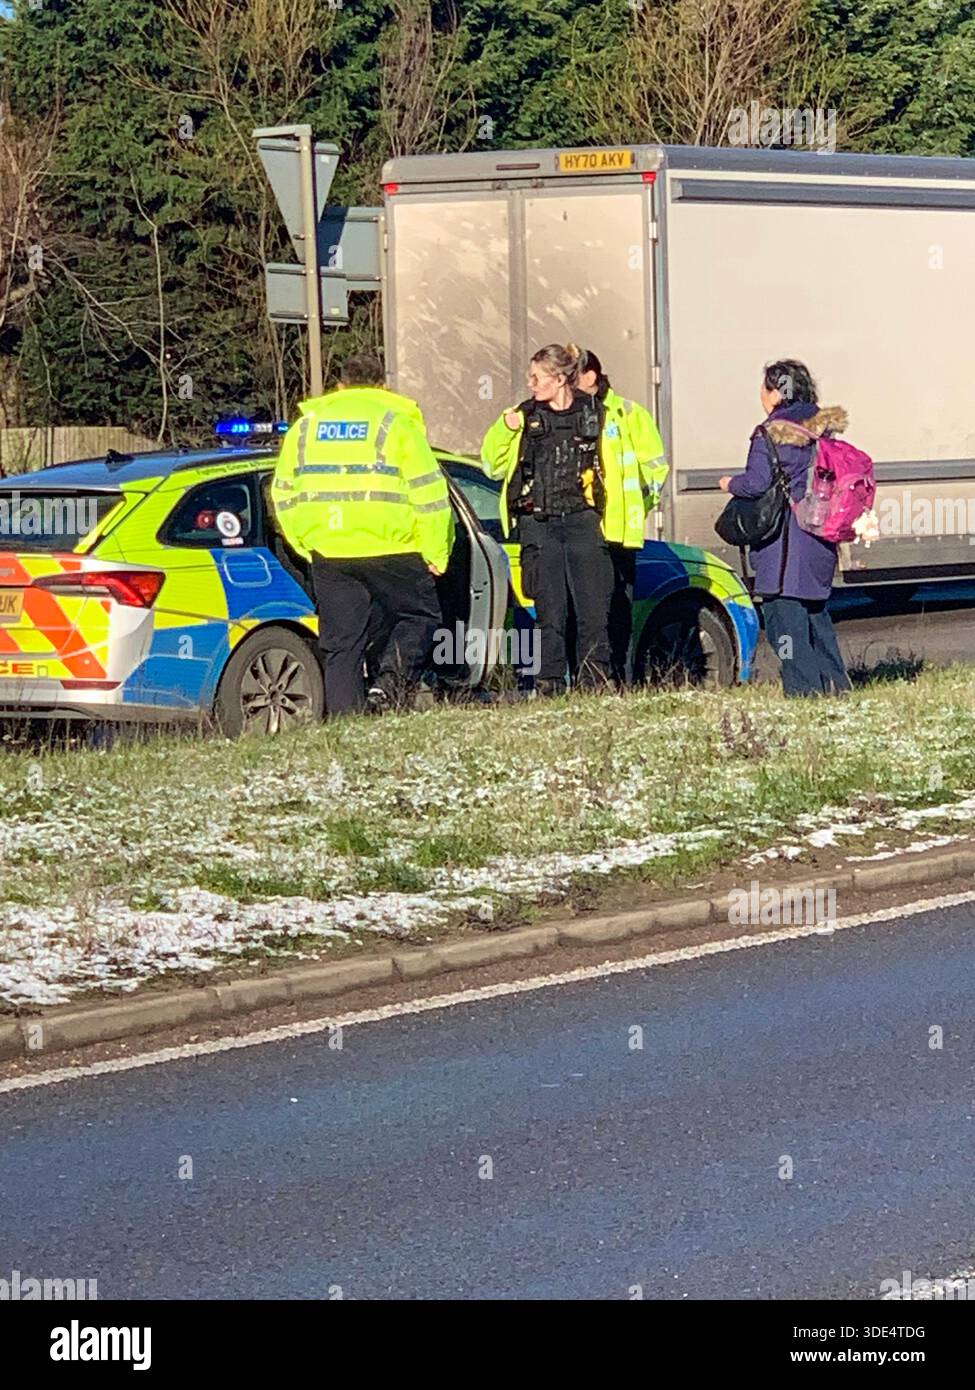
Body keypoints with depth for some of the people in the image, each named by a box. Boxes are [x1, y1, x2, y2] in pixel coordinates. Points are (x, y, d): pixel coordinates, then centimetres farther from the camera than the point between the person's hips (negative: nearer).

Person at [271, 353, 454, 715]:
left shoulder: (306, 424, 16)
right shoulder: (396, 421, 3)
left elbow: (283, 494, 18)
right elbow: (428, 491, -2)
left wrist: (305, 546, 24)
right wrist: (436, 553, 2)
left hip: (326, 552, 4)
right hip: (389, 549, -4)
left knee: (340, 643, 8)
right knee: (418, 616, 11)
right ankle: (389, 682, -10)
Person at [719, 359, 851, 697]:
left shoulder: (770, 434, -13)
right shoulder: (824, 427, 9)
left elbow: (757, 483, -16)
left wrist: (730, 485, 3)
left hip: (783, 538, -8)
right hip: (821, 537, 8)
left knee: (782, 609, -3)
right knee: (815, 608, 19)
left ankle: (802, 686, -6)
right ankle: (834, 680, 19)